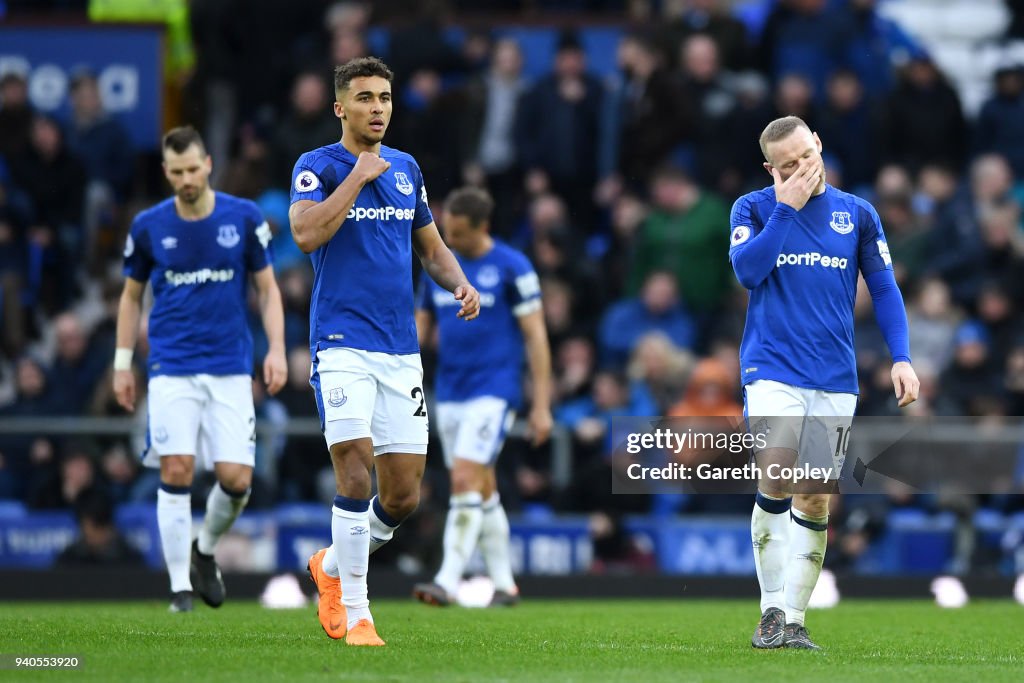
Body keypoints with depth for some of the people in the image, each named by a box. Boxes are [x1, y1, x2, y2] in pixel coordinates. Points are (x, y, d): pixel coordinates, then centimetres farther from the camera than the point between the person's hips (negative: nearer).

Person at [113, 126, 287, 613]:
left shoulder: (244, 218, 0)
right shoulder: (148, 227, 1)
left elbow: (268, 288, 7)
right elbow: (131, 296, 13)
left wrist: (276, 349, -4)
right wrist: (122, 362, 9)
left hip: (230, 367, 0)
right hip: (171, 367, 0)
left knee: (236, 478, -7)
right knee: (176, 471, -11)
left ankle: (205, 550, 23)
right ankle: (180, 586, -3)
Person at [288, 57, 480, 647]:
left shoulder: (406, 169, 14)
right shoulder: (317, 167, -1)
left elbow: (431, 247, 24)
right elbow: (306, 235, -18)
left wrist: (461, 284, 4)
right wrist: (358, 177, -16)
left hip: (401, 349, 5)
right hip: (342, 342, -5)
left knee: (404, 496, 3)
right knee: (357, 472, -17)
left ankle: (332, 565, 30)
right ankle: (354, 612, -7)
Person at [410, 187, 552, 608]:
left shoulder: (511, 268, -7)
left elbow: (536, 336, -6)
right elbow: (421, 327, 16)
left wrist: (541, 405, -10)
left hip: (493, 391, -6)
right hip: (449, 393, 6)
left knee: (465, 481, -17)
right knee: (483, 490, 11)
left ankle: (448, 581, -19)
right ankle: (504, 584, 19)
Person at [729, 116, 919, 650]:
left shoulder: (857, 214, 9)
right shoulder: (753, 208, 4)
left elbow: (883, 288, 11)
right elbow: (747, 269, -13)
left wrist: (901, 358, -1)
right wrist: (787, 207, -13)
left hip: (836, 379, 2)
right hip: (773, 369, -2)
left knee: (815, 499, 0)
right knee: (775, 483, -17)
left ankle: (793, 620, 4)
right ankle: (772, 610, -9)